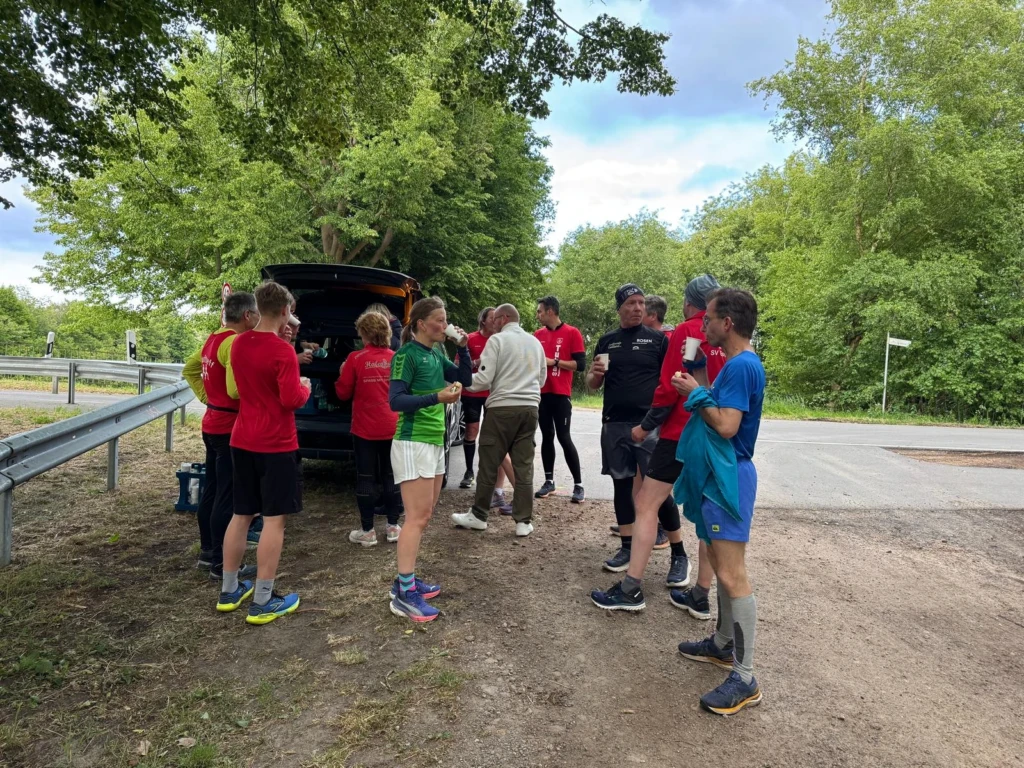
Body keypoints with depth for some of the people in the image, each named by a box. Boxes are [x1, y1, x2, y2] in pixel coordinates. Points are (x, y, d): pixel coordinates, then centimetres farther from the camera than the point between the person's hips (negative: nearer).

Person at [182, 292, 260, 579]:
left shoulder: (213, 339, 10)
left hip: (213, 423, 10)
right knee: (227, 497, -3)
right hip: (230, 427, -10)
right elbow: (235, 390, -28)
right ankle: (221, 563, 4)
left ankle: (207, 551, 28)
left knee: (211, 491, 17)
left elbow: (189, 369, 23)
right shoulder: (235, 343, -20)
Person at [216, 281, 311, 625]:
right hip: (276, 445, -7)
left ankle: (229, 591, 25)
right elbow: (292, 400, -19)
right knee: (274, 519, 0)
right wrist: (304, 386, 0)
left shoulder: (238, 344, 6)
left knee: (240, 515, 16)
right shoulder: (283, 350, -17)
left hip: (242, 441, 7)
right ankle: (262, 602, 5)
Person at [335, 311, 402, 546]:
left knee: (366, 478, 4)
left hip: (365, 429, -3)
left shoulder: (356, 359, -10)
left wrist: (342, 373, 13)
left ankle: (367, 531, 9)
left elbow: (343, 392, -4)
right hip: (392, 428, 3)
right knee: (391, 476, 12)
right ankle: (393, 526, 18)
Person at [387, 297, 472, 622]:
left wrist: (463, 348, 2)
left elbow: (465, 379, 15)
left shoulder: (436, 354, 10)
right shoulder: (407, 354, -12)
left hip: (435, 441, 9)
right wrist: (437, 397, -26)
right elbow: (395, 400, -18)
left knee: (424, 515, 12)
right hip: (412, 441, -9)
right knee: (417, 517, -9)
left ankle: (405, 580, 21)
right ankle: (405, 595, -5)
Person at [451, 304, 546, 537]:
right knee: (524, 466, 7)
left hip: (502, 407, -5)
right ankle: (524, 521, 8)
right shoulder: (535, 342, 14)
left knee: (489, 463, 6)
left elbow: (484, 379, -10)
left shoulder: (497, 340, -5)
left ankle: (478, 515, 16)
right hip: (530, 407, 5)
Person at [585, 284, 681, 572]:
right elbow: (592, 384, 15)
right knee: (622, 485, 10)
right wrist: (595, 373, -8)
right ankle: (627, 548, 21)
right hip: (614, 425, 4)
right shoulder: (606, 341, 11)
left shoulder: (658, 339, 1)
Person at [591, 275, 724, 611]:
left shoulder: (686, 332, -9)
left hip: (679, 433, -6)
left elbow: (669, 387, -13)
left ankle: (630, 590, -1)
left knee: (646, 506, -1)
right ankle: (701, 595, 17)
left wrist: (646, 426, -4)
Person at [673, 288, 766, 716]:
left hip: (730, 477, -11)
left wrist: (697, 393, -13)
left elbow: (727, 425, -25)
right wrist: (699, 392, 9)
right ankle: (724, 644, 35)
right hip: (719, 473, 11)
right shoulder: (740, 363, 13)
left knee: (732, 575, -8)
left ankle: (745, 679, -1)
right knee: (721, 565, 20)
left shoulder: (740, 366, -19)